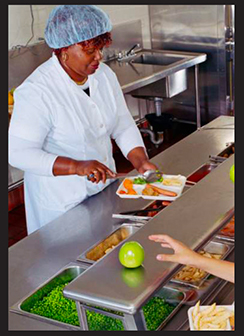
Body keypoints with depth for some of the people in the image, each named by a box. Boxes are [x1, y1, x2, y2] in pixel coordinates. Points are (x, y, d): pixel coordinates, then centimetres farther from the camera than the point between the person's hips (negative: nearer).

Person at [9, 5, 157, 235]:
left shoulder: (104, 75, -2)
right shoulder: (36, 91, -24)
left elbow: (124, 126, 5)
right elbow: (18, 153, -26)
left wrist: (141, 163, -10)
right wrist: (77, 167, -34)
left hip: (104, 190, 7)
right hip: (62, 204, -6)